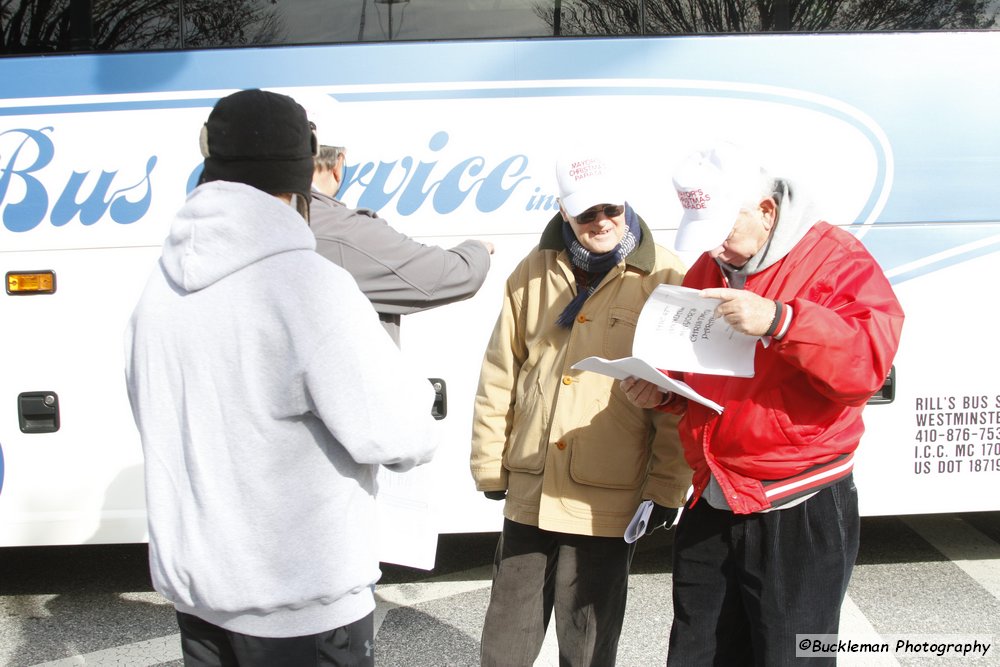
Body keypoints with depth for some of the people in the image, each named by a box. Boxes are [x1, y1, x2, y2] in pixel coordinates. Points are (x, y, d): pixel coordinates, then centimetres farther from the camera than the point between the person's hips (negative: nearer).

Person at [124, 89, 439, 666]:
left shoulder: (160, 289, 1)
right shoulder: (307, 283, -22)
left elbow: (159, 422, 9)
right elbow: (397, 436, -21)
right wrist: (416, 401, 1)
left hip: (192, 582, 7)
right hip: (300, 603, -6)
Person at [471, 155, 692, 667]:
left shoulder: (664, 279, -7)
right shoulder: (535, 272, 5)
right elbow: (500, 375, 9)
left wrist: (666, 486, -7)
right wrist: (489, 465, 9)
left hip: (606, 503, -3)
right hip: (528, 492, 4)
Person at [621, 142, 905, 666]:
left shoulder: (837, 262, -9)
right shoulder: (706, 270, 11)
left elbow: (868, 363, -24)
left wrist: (778, 321, -34)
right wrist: (662, 392, 2)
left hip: (800, 517, -6)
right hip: (710, 508, 7)